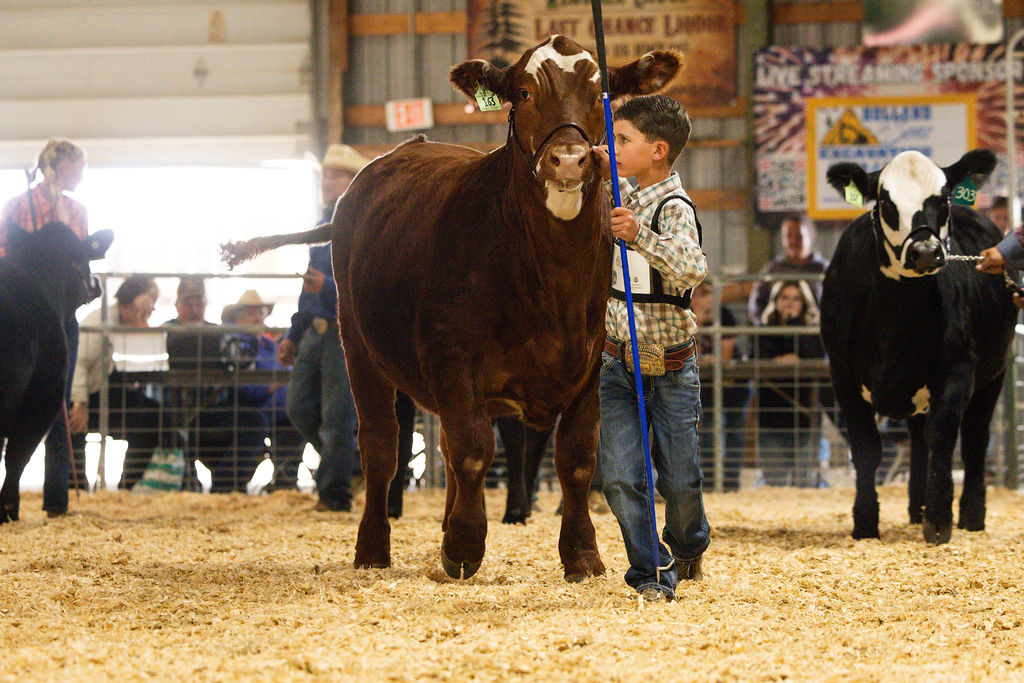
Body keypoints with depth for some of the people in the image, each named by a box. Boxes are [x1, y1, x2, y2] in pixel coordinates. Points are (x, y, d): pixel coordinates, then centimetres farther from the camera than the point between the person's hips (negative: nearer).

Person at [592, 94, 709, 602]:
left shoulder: (675, 209, -18)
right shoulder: (630, 197, 4)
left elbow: (691, 270, -35)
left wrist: (641, 235, -45)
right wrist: (606, 172, 10)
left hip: (670, 367, -5)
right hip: (619, 361, 6)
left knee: (680, 479, 5)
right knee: (620, 475, -6)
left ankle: (687, 547, 35)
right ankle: (651, 574, 5)